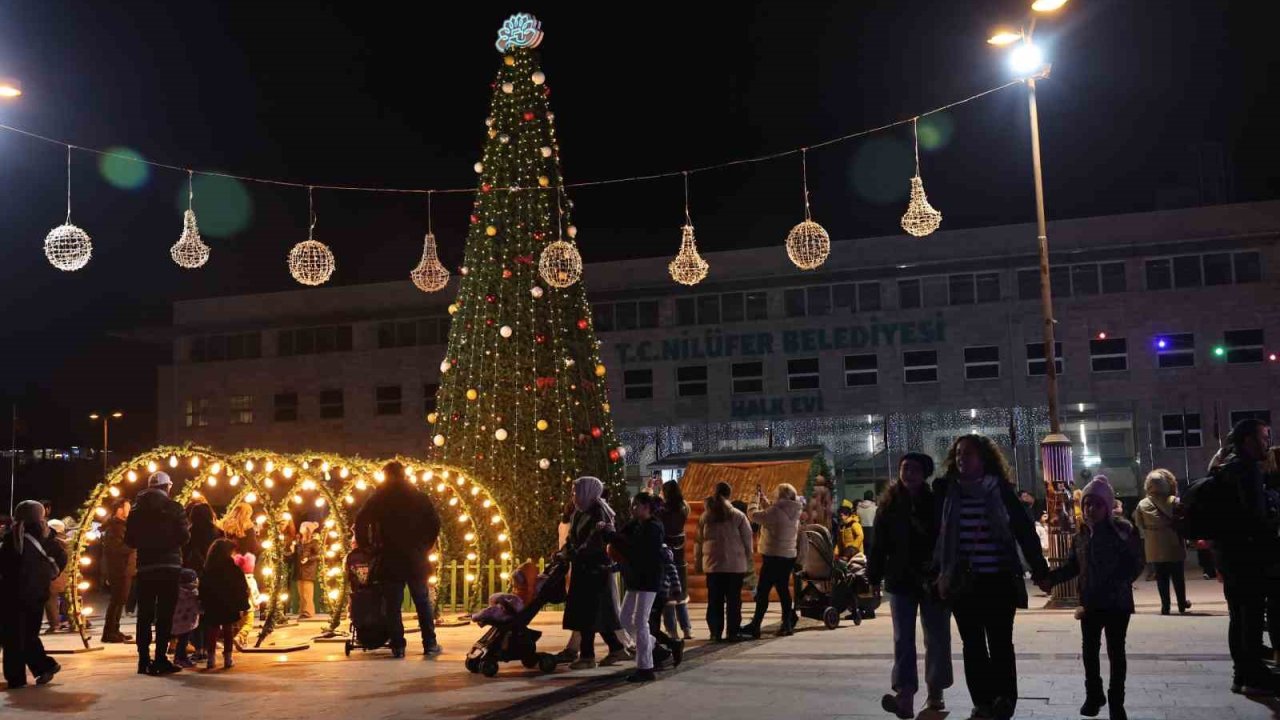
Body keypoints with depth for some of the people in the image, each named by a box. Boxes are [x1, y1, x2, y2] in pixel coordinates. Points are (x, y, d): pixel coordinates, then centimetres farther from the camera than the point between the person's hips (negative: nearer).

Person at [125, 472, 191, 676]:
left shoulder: (137, 509, 5)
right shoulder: (173, 508, -6)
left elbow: (130, 540, 7)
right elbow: (184, 536, -9)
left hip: (145, 567, 3)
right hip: (169, 566, -3)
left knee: (145, 614, 9)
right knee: (165, 614, 0)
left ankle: (144, 661, 9)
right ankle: (160, 660, -3)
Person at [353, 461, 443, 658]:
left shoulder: (378, 499, 1)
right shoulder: (419, 497, 3)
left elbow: (361, 523, -5)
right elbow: (434, 523, 0)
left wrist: (367, 547, 8)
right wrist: (425, 545, 10)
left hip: (389, 560, -1)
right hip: (416, 559, 1)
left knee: (393, 605, 4)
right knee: (423, 603, 10)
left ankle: (398, 646, 2)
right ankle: (430, 644, 10)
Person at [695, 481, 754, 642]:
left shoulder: (705, 516, 2)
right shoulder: (738, 515, -4)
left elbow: (699, 541, 7)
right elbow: (748, 541, -1)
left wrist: (697, 563, 16)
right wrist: (748, 562, 8)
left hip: (712, 564, 2)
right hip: (736, 565, -2)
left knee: (715, 600, 8)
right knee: (734, 600, 6)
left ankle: (716, 633, 9)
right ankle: (732, 632, 7)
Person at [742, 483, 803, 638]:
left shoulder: (776, 511, -18)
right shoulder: (792, 512, 9)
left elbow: (755, 515, -16)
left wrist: (756, 500, -1)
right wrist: (763, 498, 18)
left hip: (774, 557, -9)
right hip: (789, 556, 9)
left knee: (762, 590, -4)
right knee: (783, 589, 14)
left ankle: (755, 626, -2)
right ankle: (787, 624, 16)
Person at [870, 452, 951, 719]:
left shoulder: (937, 502, -2)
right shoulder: (890, 504, 2)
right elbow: (879, 543, 2)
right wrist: (874, 576, -2)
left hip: (934, 580, -1)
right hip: (901, 580, 1)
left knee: (937, 638, 8)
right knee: (903, 639, -4)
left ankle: (935, 694, 21)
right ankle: (905, 696, -10)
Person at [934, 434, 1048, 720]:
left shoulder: (1000, 490, -2)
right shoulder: (947, 491, 2)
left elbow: (1024, 529, -1)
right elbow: (933, 531, 6)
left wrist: (1039, 567, -3)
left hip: (999, 580, -2)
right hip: (962, 582, 2)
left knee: (1000, 643, 1)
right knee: (973, 645, 9)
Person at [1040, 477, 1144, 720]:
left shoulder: (1123, 530, -10)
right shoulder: (1080, 534, 3)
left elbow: (1135, 564, -9)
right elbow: (1072, 565, 7)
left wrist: (1120, 583, -21)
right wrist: (1051, 578, -7)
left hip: (1118, 602, -4)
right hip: (1090, 602, 4)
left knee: (1115, 651, 6)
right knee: (1089, 649, 12)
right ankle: (1094, 695, 32)